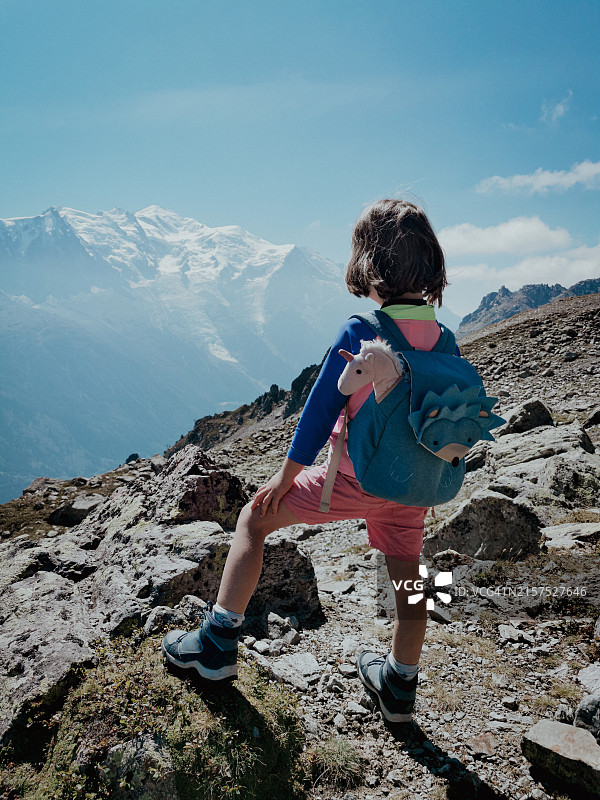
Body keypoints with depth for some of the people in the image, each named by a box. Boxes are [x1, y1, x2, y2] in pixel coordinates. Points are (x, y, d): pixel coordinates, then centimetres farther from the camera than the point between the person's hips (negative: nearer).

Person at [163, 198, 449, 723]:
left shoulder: (361, 331, -19)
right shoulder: (440, 336, -1)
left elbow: (322, 409, -14)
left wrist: (287, 476, -4)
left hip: (354, 478, -5)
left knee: (254, 520, 10)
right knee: (408, 581, 17)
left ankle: (218, 644, 18)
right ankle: (399, 686, 38)